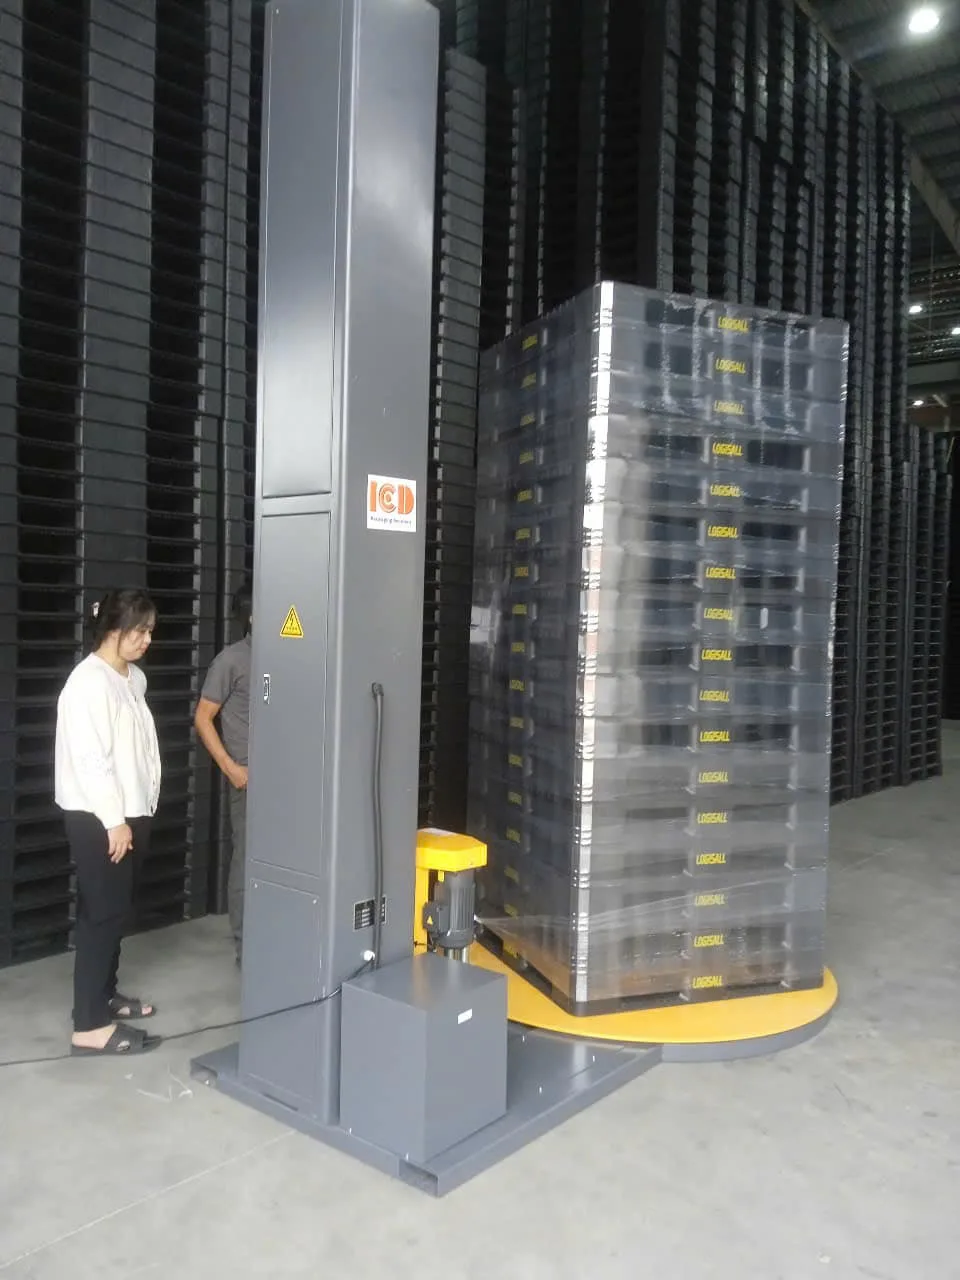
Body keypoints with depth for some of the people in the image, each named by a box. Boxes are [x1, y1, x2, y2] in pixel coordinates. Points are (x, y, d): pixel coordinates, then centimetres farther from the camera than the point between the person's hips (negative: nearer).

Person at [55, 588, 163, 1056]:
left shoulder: (133, 678, 10)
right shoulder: (89, 682, -19)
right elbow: (90, 759, -22)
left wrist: (131, 816, 16)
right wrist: (114, 821, -20)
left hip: (126, 812, 9)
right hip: (96, 817, -9)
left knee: (115, 910, 17)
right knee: (102, 913, -5)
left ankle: (105, 995, 31)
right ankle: (90, 1026, 2)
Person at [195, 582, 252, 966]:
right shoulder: (232, 659, -6)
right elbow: (203, 718, -3)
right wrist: (230, 768, -9)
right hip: (250, 778, -4)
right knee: (247, 861, 4)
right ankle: (246, 948, 16)